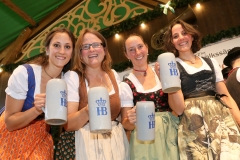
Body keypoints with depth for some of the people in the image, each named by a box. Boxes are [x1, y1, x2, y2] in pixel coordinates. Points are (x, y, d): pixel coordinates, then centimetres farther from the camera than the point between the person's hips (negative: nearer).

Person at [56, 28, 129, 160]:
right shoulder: (72, 77, -10)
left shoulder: (114, 75, 3)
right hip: (88, 143, -4)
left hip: (117, 141, 4)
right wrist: (87, 111, -31)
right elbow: (68, 124, -15)